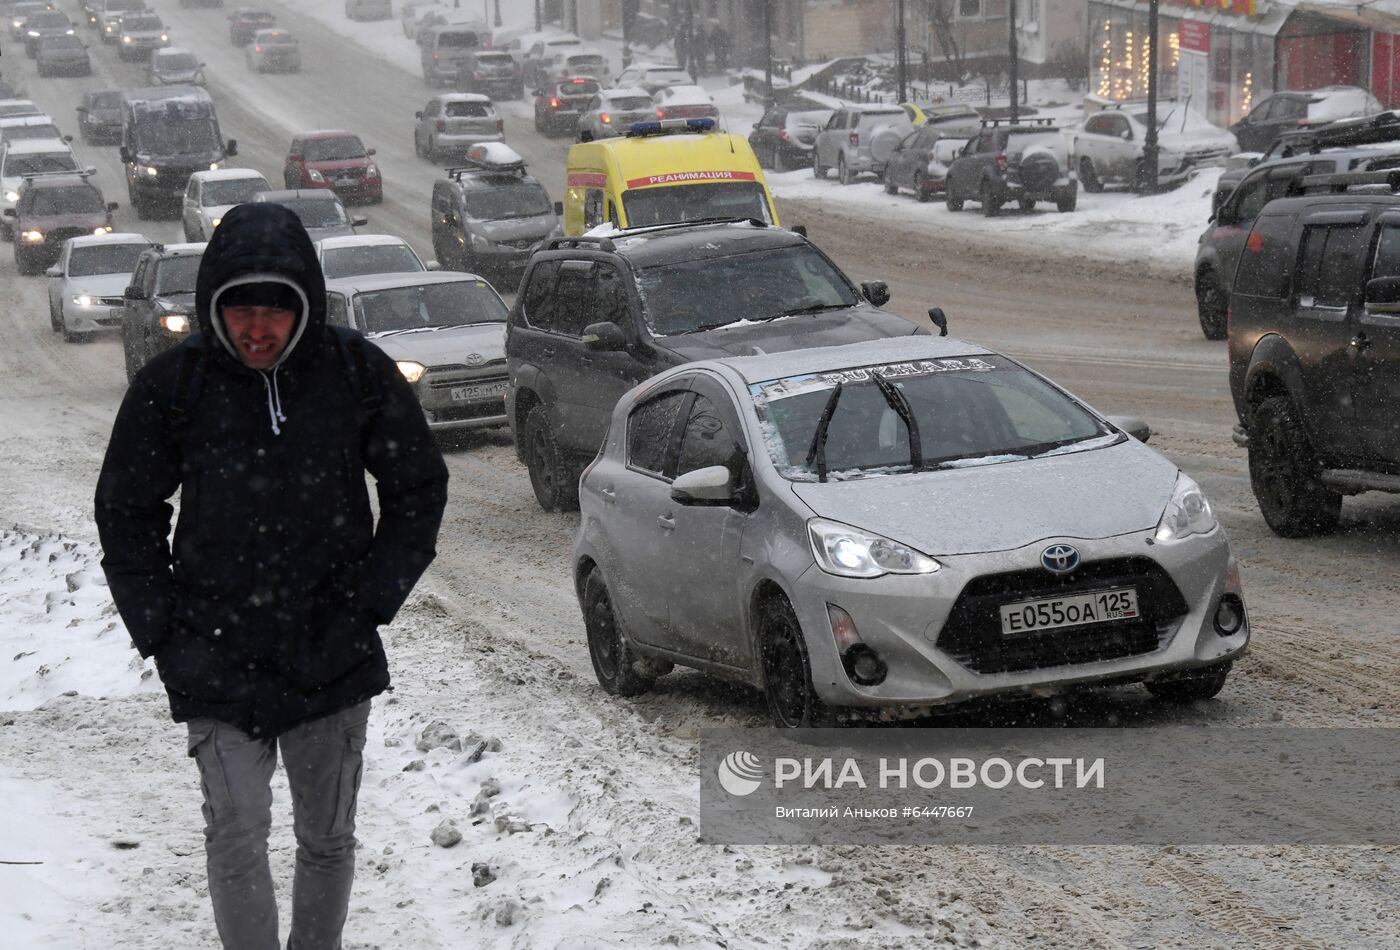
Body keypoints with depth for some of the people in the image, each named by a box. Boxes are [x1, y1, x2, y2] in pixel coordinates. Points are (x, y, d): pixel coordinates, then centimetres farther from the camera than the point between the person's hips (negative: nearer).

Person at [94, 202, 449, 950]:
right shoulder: (172, 386, -8)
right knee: (236, 834, -10)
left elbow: (419, 489, 7)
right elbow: (125, 516, 3)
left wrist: (371, 601, -2)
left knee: (328, 838, 13)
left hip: (333, 655, 2)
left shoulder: (359, 374, -6)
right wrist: (165, 634, -5)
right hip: (219, 658, -2)